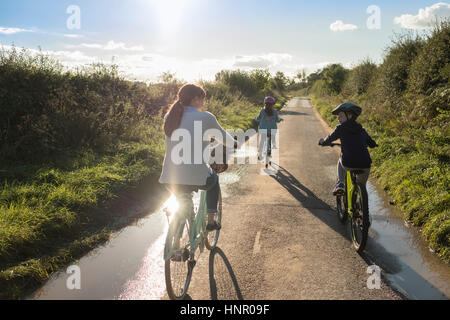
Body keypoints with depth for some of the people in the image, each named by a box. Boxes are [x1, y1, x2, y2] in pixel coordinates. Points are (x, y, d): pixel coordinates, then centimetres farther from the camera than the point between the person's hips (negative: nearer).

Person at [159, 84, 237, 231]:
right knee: (213, 179, 32)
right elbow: (223, 137, 10)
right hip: (195, 178, -4)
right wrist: (234, 143, 34)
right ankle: (211, 221, 33)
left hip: (169, 180, 4)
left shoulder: (169, 116, 8)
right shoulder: (205, 117, -6)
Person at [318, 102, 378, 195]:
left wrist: (322, 141, 37)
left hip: (348, 164, -3)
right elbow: (372, 144, 27)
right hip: (364, 166, 3)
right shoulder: (362, 130, 17)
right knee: (361, 188, 28)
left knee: (341, 161, 33)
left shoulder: (341, 128, 5)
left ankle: (340, 183, 17)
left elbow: (328, 140, 15)